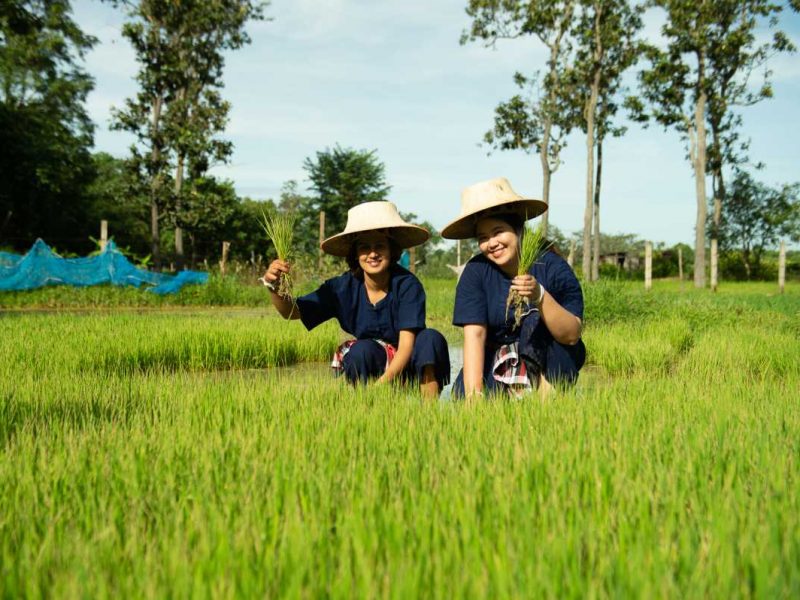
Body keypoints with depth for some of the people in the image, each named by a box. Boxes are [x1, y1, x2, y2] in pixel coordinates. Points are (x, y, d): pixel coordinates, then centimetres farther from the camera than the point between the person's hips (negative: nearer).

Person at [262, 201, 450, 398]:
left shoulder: (407, 284, -18)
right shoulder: (343, 287, -10)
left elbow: (406, 345, -23)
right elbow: (291, 312, -10)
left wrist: (383, 383, -38)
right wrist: (274, 286, -31)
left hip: (406, 366, -1)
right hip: (367, 369, 1)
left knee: (431, 338, -29)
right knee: (361, 349, -31)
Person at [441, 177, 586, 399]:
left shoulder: (550, 266, -16)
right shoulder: (476, 271, -11)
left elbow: (572, 335, -22)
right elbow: (474, 334, -19)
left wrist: (540, 297, -38)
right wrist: (474, 393, -30)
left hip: (552, 363, -1)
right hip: (498, 365, 1)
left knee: (536, 319, -29)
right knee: (462, 393, -24)